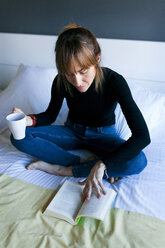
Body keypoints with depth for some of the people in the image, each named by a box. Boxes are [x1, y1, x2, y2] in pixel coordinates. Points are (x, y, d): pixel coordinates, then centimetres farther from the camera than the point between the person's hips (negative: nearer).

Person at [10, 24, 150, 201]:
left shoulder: (114, 81, -27)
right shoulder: (61, 81, -18)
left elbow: (142, 136, -33)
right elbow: (50, 115, -2)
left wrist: (101, 165, -43)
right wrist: (29, 120, -25)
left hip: (102, 135, -2)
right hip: (72, 131, 3)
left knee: (138, 161, -33)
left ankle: (62, 169, -22)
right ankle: (89, 163, -21)